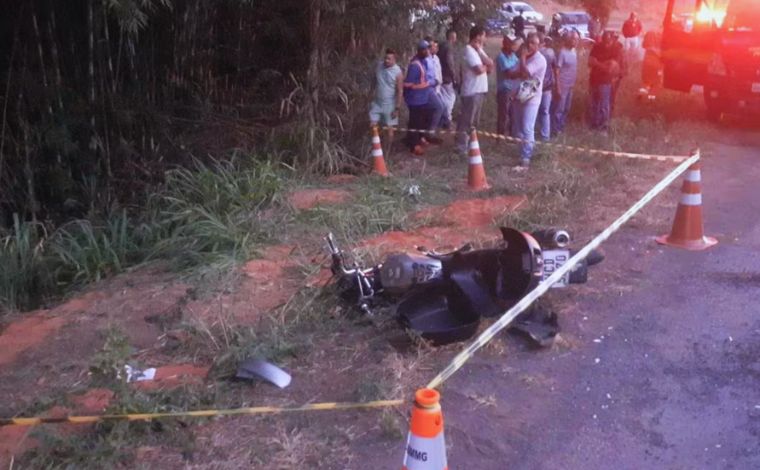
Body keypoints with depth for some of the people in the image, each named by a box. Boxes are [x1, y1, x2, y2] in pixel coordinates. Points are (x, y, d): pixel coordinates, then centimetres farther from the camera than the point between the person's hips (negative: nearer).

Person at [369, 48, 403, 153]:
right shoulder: (379, 65, -2)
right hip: (377, 102, 4)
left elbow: (400, 91, -14)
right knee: (373, 125, -1)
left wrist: (397, 108, -16)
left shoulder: (398, 72, -16)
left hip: (389, 104, -4)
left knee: (389, 128, 5)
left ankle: (387, 151, 19)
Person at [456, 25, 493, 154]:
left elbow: (490, 64, 5)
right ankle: (462, 147, 2)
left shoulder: (478, 50, 13)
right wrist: (486, 66, -1)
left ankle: (469, 143, 27)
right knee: (467, 121, -4)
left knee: (473, 121, 17)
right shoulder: (469, 50, -16)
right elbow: (479, 70, -25)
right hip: (472, 92, -10)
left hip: (479, 90, 10)